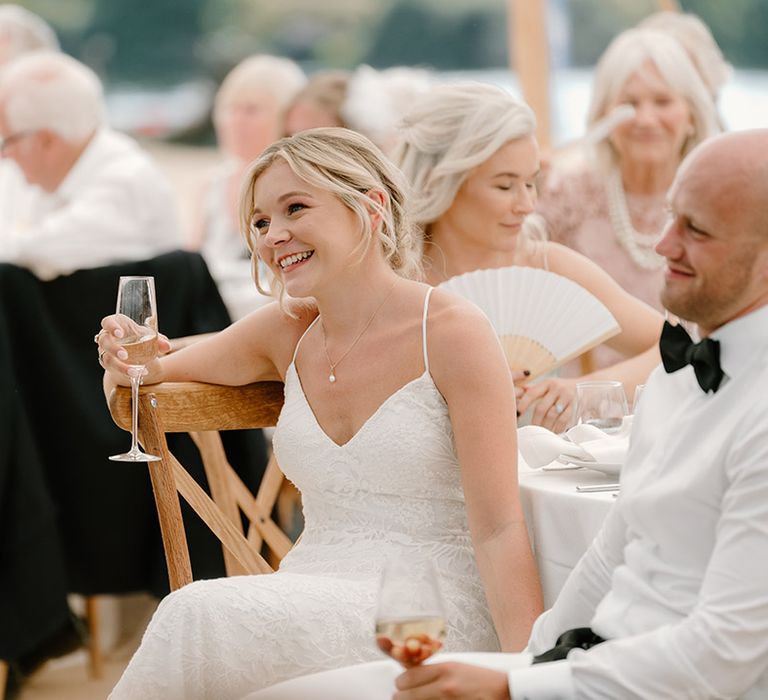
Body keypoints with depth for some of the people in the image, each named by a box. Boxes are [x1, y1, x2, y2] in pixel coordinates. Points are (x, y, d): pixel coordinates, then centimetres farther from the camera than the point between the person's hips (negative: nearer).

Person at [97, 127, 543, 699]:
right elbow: (161, 373, 23)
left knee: (197, 614, -27)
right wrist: (132, 363, -2)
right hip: (312, 600, 5)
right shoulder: (287, 331, 8)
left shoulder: (451, 331, -8)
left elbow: (498, 529, -11)